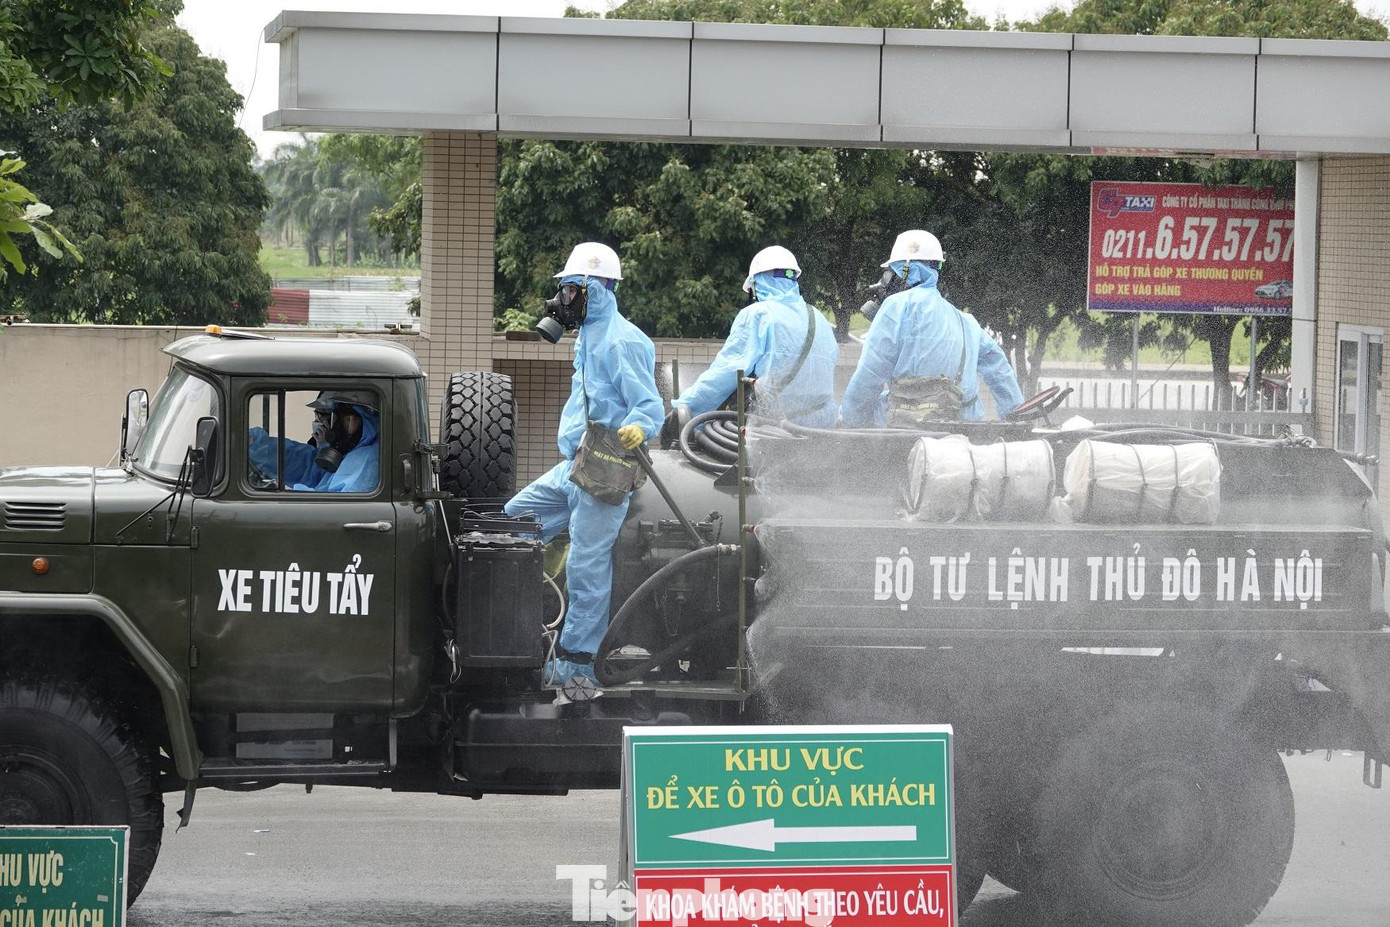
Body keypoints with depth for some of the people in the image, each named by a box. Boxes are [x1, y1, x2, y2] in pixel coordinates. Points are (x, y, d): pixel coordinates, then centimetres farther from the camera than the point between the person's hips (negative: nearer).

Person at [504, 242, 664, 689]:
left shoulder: (623, 342, -15)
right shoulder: (588, 336, 17)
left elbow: (650, 405, -21)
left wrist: (636, 430, -39)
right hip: (572, 467, 11)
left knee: (587, 565, -9)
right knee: (513, 520, 12)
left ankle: (577, 661, -5)